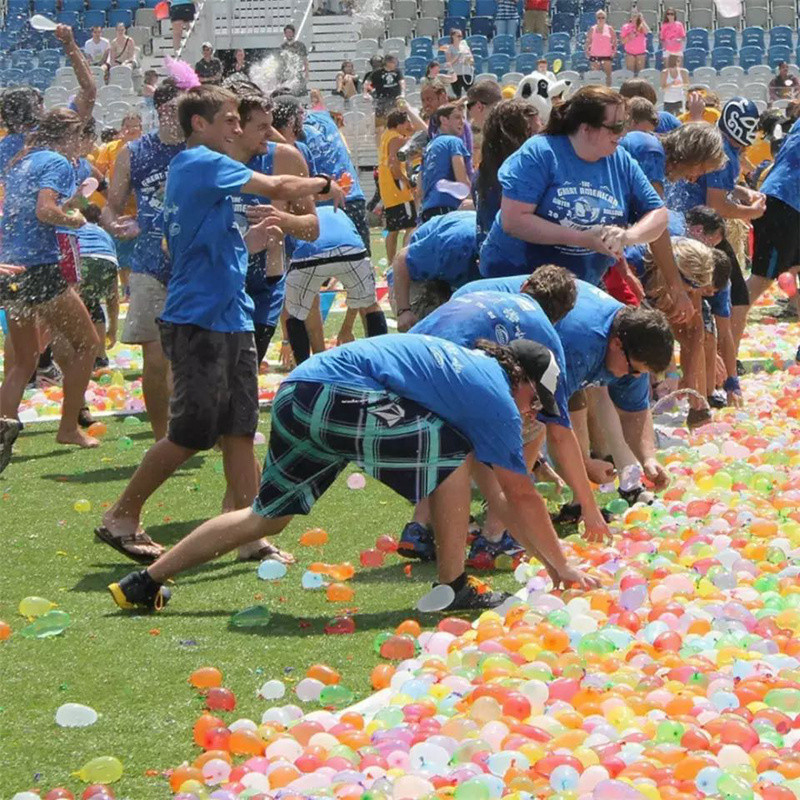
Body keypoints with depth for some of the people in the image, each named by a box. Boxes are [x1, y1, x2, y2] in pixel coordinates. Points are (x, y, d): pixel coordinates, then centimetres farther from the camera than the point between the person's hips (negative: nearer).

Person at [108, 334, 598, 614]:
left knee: (266, 517, 19)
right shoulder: (498, 397, 2)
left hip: (297, 393, 9)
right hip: (340, 399, -9)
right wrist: (561, 567, 18)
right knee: (454, 453, 0)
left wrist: (547, 558, 39)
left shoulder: (470, 365, 28)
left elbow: (492, 490, 35)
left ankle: (145, 584, 21)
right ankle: (453, 589, 3)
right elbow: (522, 497, 7)